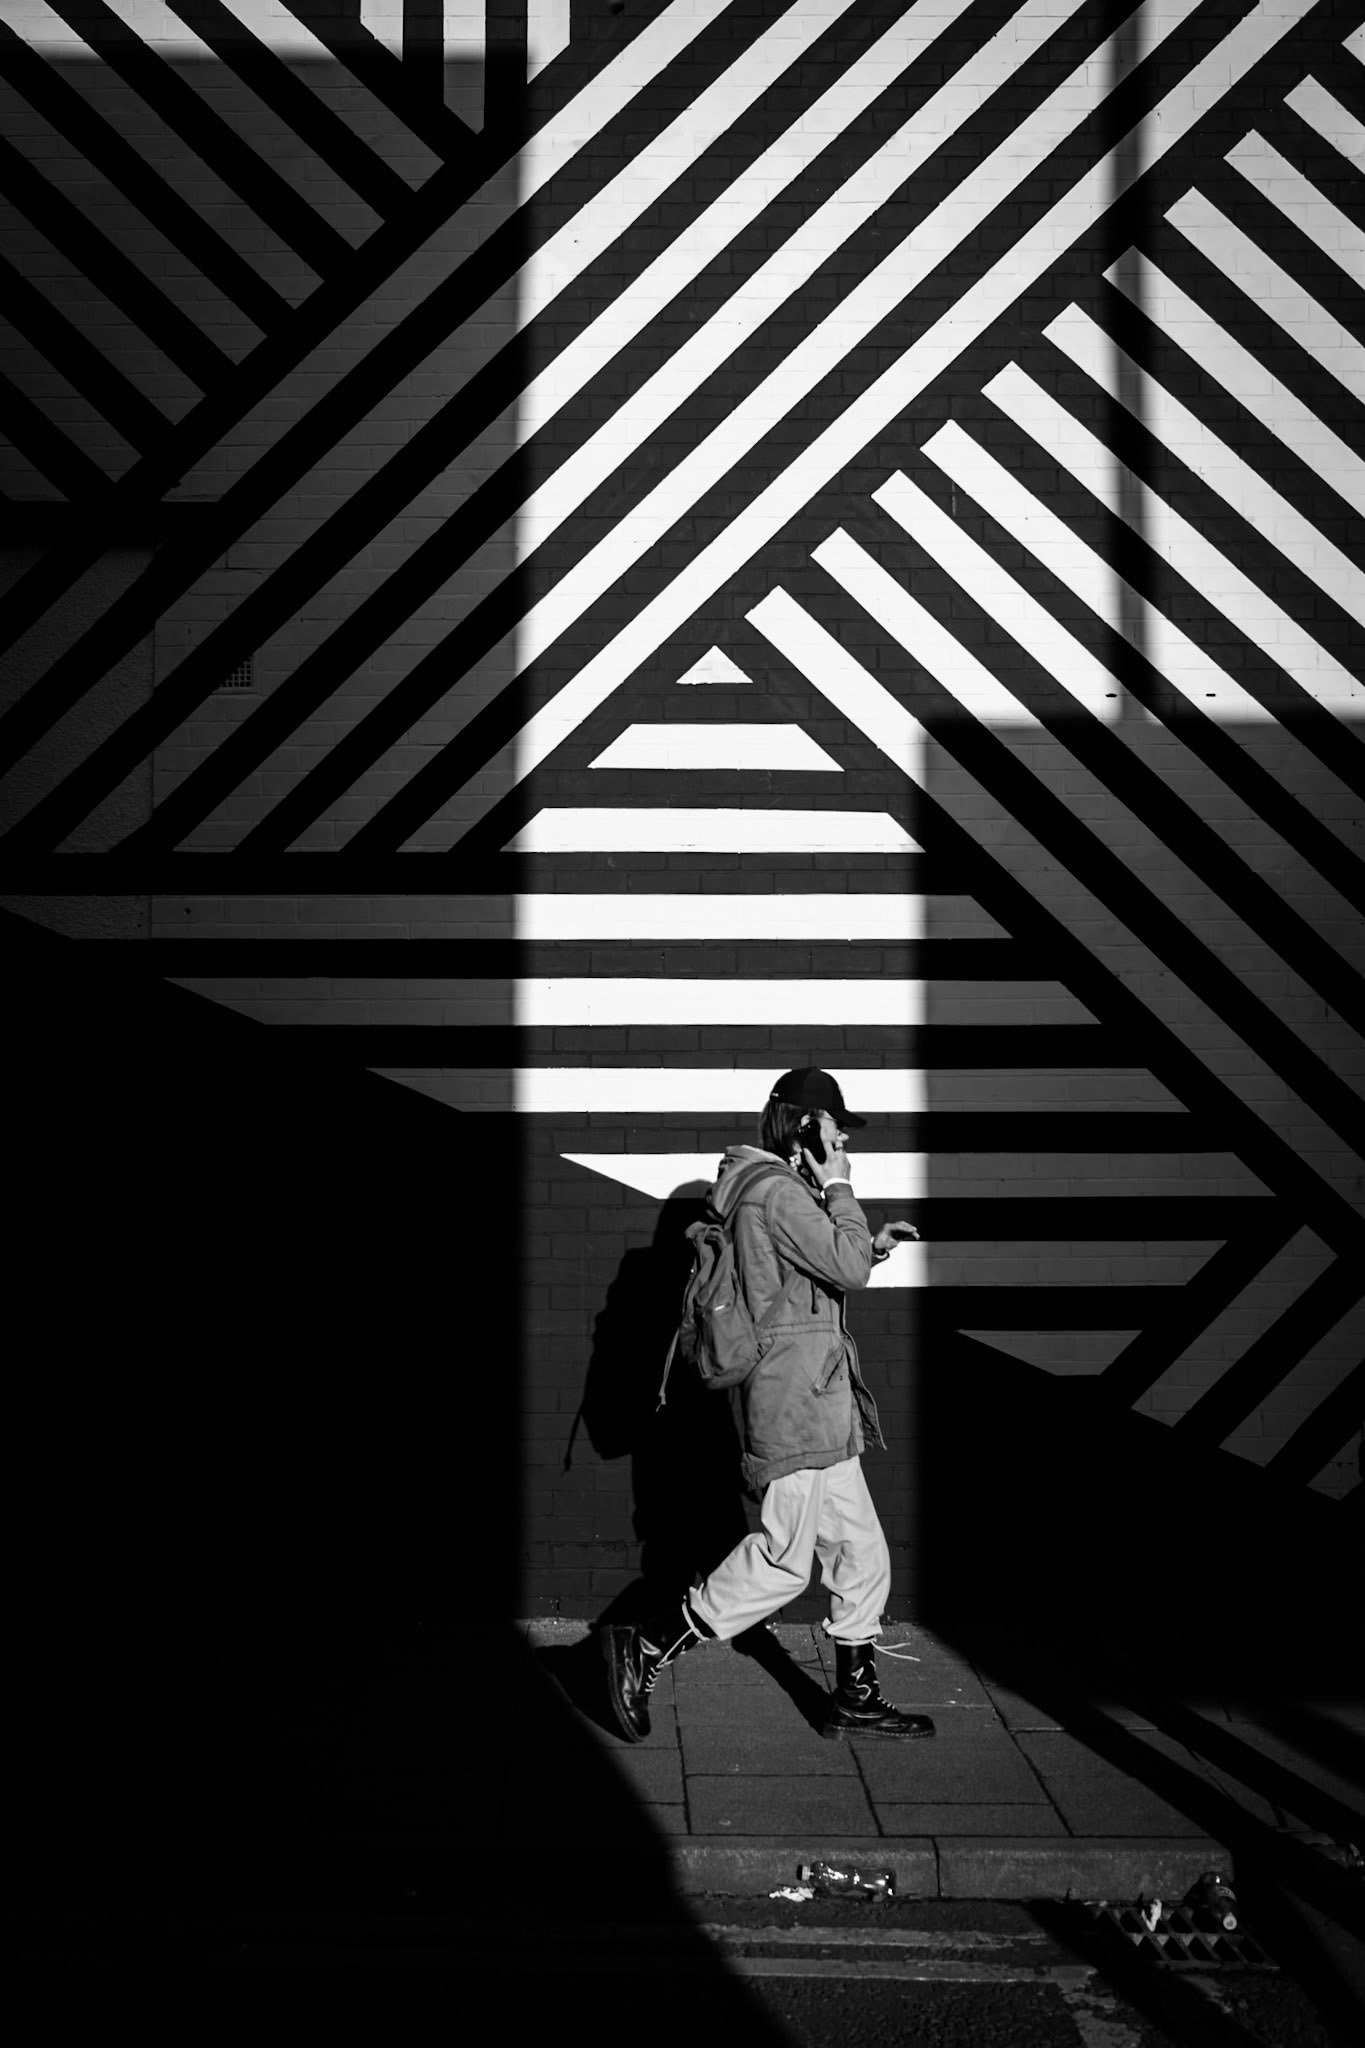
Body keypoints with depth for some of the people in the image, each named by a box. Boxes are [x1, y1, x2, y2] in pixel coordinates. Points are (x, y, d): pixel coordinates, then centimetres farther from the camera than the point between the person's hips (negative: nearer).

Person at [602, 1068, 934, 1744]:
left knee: (862, 1553, 13)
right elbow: (848, 1270, -18)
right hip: (795, 1403, -11)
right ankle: (646, 1648, 0)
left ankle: (855, 1699, 21)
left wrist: (873, 1244, 19)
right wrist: (840, 1190, -7)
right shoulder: (776, 1190, -14)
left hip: (822, 1408, 11)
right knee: (783, 1560, -7)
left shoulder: (784, 1189, 18)